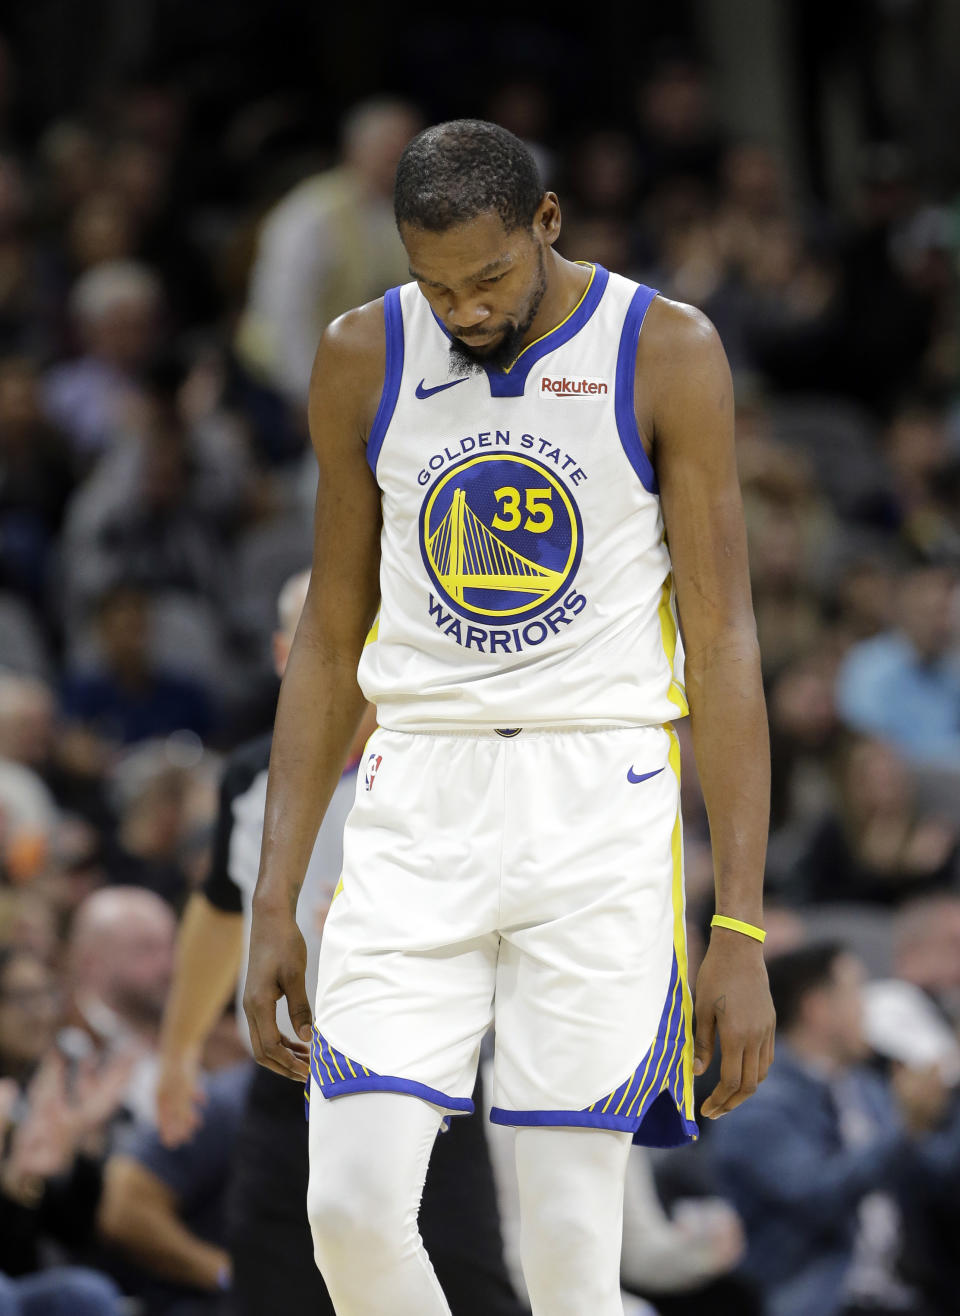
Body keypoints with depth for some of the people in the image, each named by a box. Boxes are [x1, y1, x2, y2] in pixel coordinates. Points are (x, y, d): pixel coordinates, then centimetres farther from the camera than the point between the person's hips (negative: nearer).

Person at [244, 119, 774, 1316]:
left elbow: (723, 648, -2)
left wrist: (741, 931, -8)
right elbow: (330, 643, 13)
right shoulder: (364, 361, 6)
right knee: (352, 1204, -11)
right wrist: (275, 903, 7)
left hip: (600, 806, -3)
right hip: (419, 804, 3)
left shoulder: (668, 356, -3)